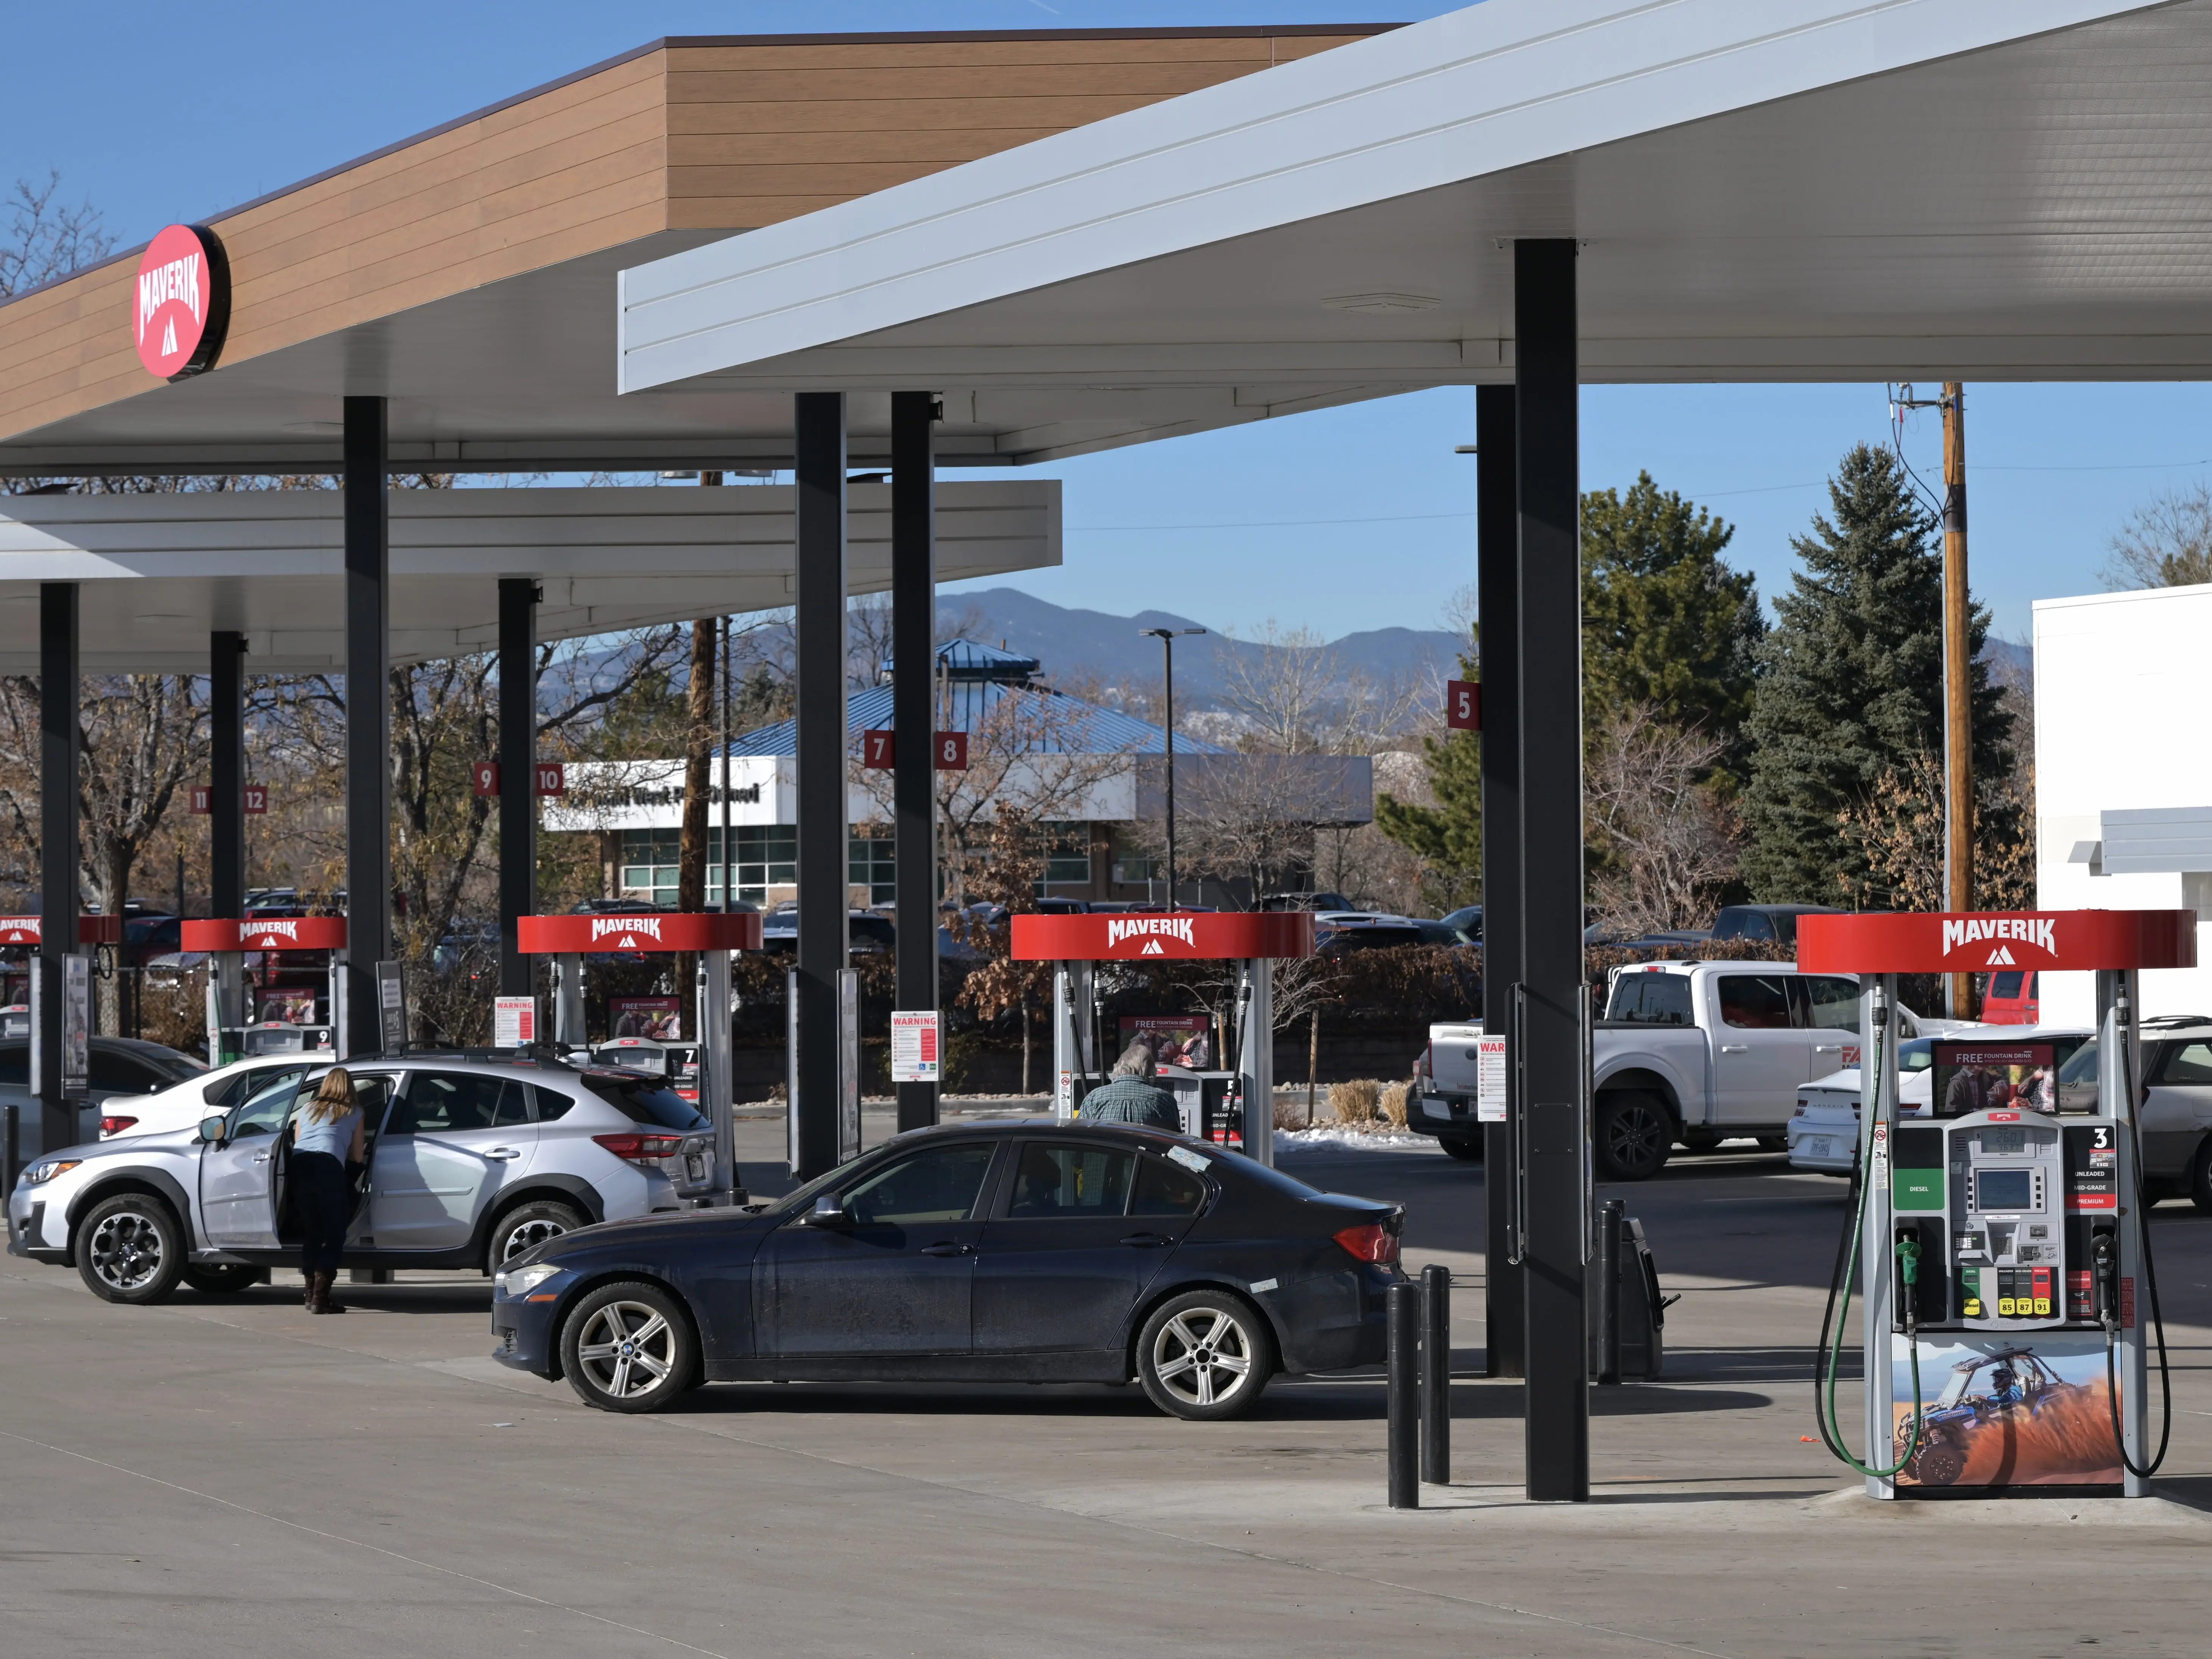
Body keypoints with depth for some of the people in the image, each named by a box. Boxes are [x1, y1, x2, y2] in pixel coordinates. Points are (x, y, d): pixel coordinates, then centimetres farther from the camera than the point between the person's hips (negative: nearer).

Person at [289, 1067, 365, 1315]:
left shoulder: (306, 1110, 29)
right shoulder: (354, 1113, 21)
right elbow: (357, 1157, 22)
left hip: (300, 1165, 4)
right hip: (329, 1166, -4)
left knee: (310, 1233, 16)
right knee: (335, 1236, 1)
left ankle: (312, 1295, 15)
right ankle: (320, 1298, -10)